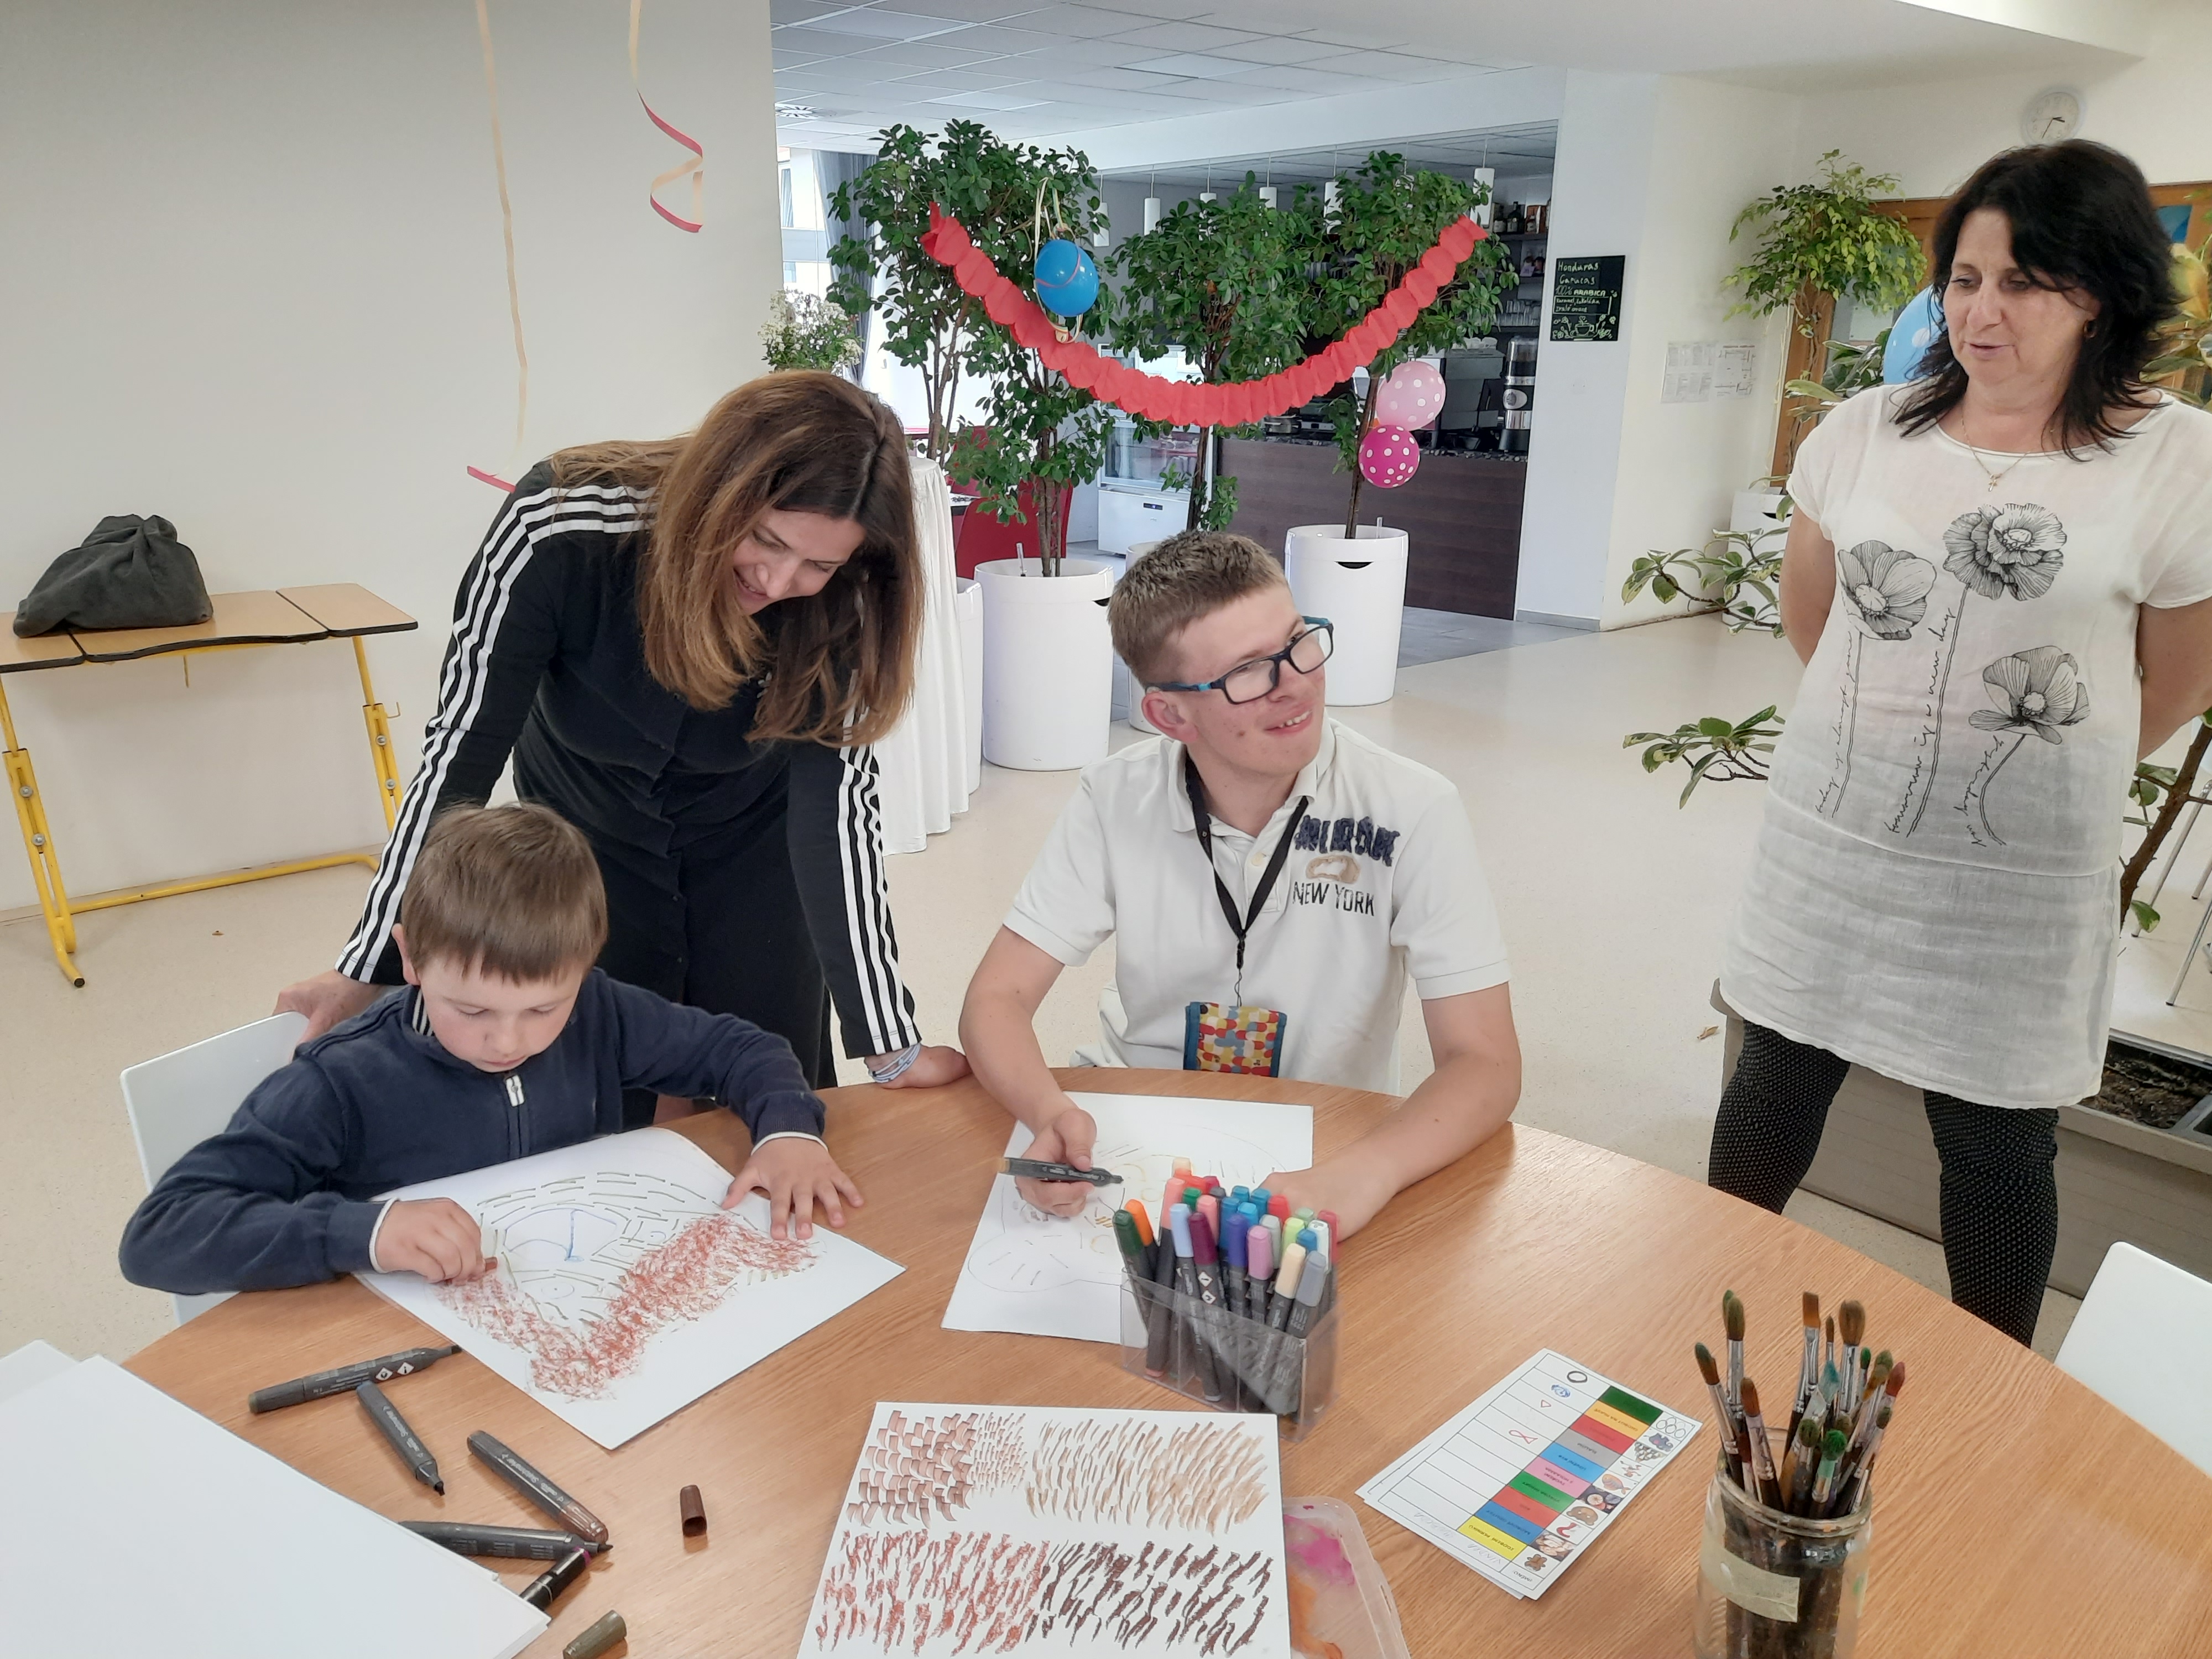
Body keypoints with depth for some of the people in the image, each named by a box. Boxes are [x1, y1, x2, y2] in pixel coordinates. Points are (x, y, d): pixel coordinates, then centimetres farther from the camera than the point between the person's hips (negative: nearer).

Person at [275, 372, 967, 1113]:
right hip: (586, 837, 0)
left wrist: (893, 1048, -28)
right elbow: (460, 752, -24)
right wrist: (371, 965, -19)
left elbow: (837, 803, -27)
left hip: (750, 848, 1)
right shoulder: (558, 527, -33)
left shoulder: (838, 604, -29)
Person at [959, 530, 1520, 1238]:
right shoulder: (1116, 801, -10)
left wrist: (1360, 1178, -38)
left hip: (1323, 1152, -1)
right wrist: (1053, 1116, -32)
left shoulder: (1414, 813, -16)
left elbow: (1484, 1064, -18)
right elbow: (997, 999, -9)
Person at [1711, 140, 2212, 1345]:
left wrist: (2042, 767, 11)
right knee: (1777, 1078, 15)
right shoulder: (1866, 432, 0)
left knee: (1997, 1146, 12)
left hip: (2019, 877, -2)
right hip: (1827, 839, 3)